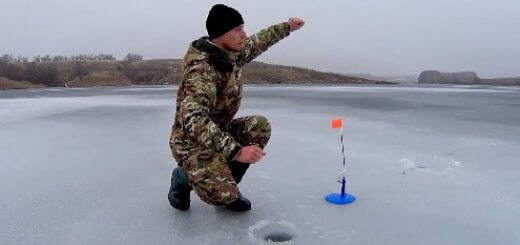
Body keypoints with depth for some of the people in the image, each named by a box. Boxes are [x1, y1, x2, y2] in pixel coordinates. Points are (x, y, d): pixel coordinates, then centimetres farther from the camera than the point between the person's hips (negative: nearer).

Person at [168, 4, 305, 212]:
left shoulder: (232, 54, -2)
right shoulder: (202, 69, -29)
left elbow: (258, 42, 19)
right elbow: (194, 119, -41)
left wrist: (287, 27, 28)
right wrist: (236, 151, -46)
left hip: (218, 132, 9)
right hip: (192, 142, -9)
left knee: (260, 126, -6)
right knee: (222, 195, -24)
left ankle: (227, 184, 5)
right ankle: (184, 177, 9)